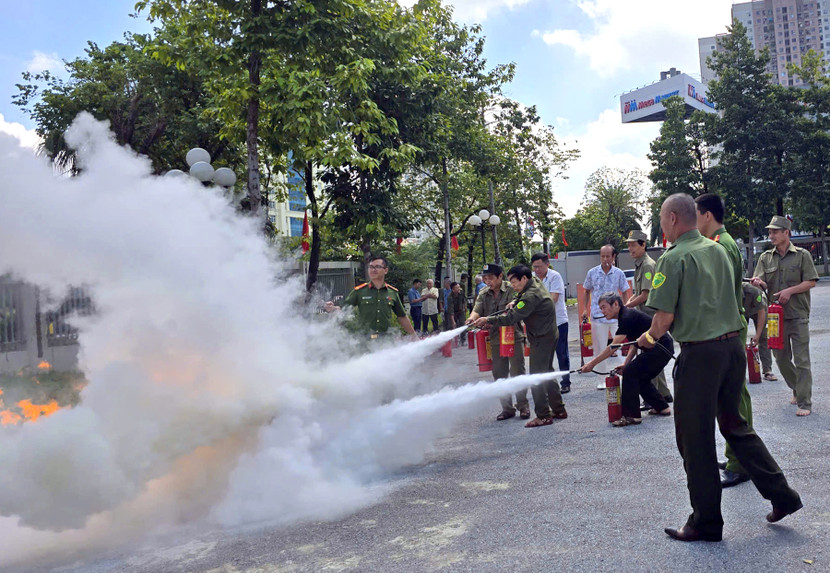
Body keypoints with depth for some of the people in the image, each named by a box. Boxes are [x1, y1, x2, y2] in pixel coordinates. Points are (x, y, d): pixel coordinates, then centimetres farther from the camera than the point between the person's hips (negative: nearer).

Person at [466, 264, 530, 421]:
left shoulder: (511, 290, -11)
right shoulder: (483, 294, 6)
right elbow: (477, 310, -7)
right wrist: (472, 318, -31)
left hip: (514, 337, -5)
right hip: (496, 339, 5)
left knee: (517, 372, 1)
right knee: (499, 375, 9)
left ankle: (523, 406, 16)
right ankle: (507, 408, 20)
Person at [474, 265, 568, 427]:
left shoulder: (531, 296, -25)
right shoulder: (535, 282, 5)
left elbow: (511, 318, -29)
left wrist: (488, 320, -23)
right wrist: (515, 303, 4)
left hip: (542, 339, -11)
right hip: (549, 336, 11)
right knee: (547, 373, 18)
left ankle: (544, 416, -1)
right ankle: (559, 410, 26)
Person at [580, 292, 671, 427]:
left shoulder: (627, 317, -19)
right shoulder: (626, 316, 13)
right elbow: (635, 343, 19)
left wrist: (592, 363, -20)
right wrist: (626, 363, 7)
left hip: (661, 348, -10)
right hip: (664, 348, 10)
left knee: (630, 373, -13)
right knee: (640, 378, 17)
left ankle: (631, 415, -9)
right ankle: (662, 407, 27)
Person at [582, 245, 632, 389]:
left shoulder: (619, 273, 0)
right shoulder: (592, 273, 1)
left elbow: (625, 293, 8)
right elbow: (587, 291, 13)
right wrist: (585, 309, 7)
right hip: (597, 316, 1)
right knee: (600, 348, 6)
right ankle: (604, 378, 15)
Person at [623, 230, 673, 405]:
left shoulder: (648, 265, -14)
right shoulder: (639, 265, 16)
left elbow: (645, 295, -19)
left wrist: (625, 307, -12)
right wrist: (627, 303, 4)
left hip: (649, 317, -10)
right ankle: (664, 394, 25)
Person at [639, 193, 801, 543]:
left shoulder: (673, 259, -13)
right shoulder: (718, 250, 10)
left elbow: (665, 317, -17)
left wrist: (651, 338, 5)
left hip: (699, 354, -8)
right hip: (733, 346, 8)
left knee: (695, 439, 5)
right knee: (734, 425, 23)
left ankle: (706, 523, 15)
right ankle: (781, 494, 24)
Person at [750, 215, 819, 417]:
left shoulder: (802, 255, -1)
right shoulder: (765, 258, 8)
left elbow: (810, 282, -4)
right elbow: (762, 284, 1)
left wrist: (789, 291, -17)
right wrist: (758, 283, -23)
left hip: (798, 316, -4)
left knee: (801, 360, -4)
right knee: (781, 358, 12)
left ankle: (804, 403, 1)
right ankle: (797, 389, 34)